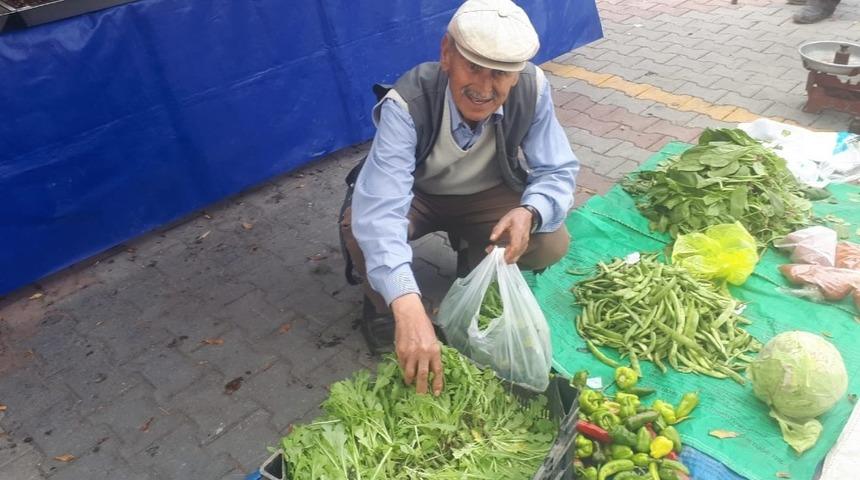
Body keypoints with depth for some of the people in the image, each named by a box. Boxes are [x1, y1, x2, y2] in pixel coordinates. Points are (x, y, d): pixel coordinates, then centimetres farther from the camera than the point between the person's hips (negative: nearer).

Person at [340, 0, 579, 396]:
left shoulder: (532, 89, -26)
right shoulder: (407, 104, -37)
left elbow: (558, 171, -17)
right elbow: (379, 209, -48)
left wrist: (530, 212, -42)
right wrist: (407, 307, -61)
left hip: (488, 193, 3)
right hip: (417, 193, -2)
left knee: (552, 244, -20)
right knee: (359, 226, -32)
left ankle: (482, 263, 14)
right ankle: (385, 311, 1)